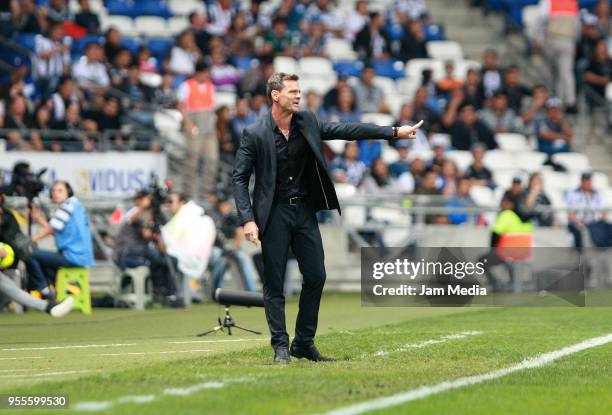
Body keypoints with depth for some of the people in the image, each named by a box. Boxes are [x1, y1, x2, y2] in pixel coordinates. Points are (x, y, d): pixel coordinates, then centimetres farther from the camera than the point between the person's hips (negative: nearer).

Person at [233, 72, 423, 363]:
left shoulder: (307, 123, 3)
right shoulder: (255, 134, -11)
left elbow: (346, 130, 3)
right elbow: (240, 178, -8)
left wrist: (394, 132, -2)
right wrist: (248, 220, -17)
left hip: (304, 210, 5)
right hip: (274, 214, -5)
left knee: (316, 276, 4)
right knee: (274, 283, -1)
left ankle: (304, 343, 15)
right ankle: (280, 346, 6)